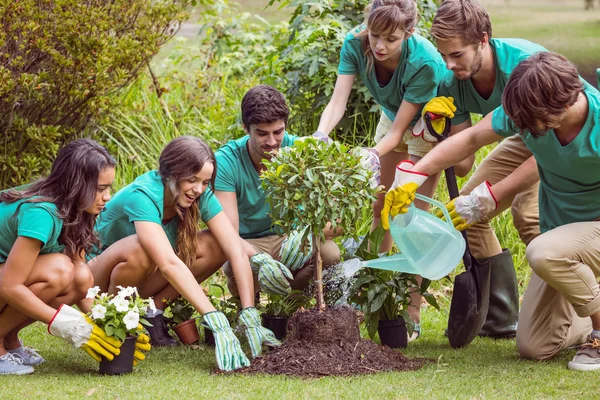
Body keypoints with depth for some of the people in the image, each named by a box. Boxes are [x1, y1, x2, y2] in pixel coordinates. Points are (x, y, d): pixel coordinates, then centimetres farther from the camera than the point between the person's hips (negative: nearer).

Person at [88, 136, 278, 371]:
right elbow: (169, 263, -44)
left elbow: (237, 252, -20)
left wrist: (250, 317, -32)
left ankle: (152, 312, -4)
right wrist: (215, 320, -50)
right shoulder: (142, 196, -32)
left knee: (214, 247, -17)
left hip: (140, 285, 6)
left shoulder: (201, 195, -14)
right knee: (141, 250, -38)